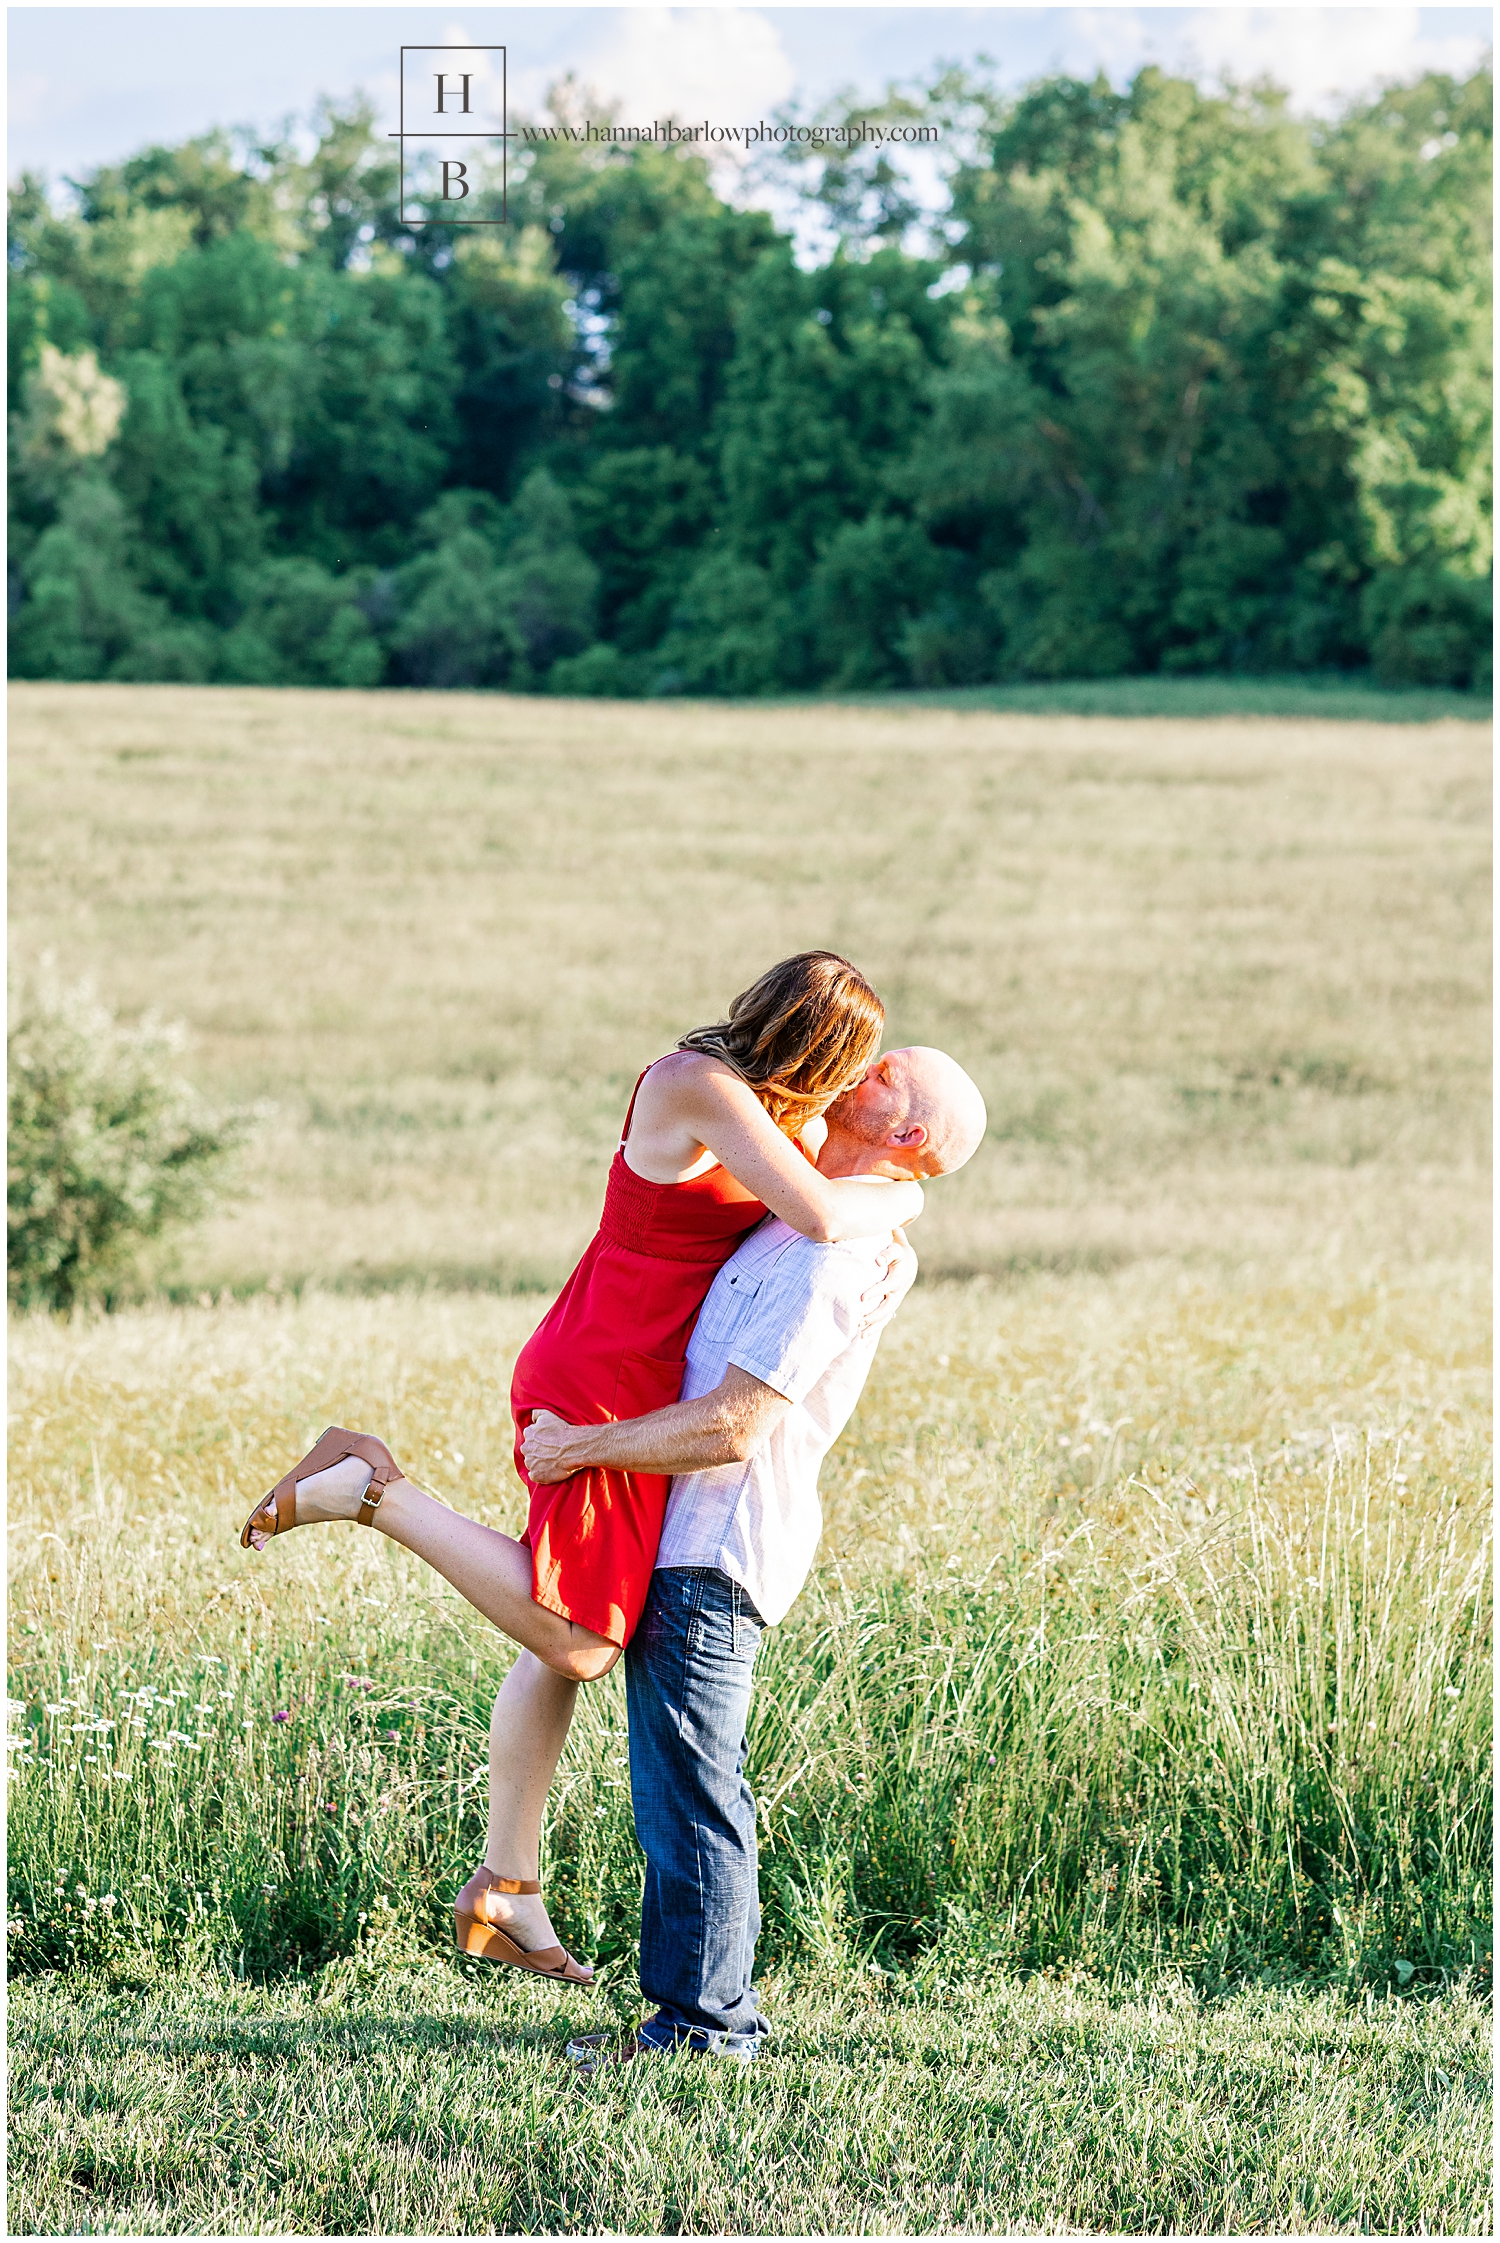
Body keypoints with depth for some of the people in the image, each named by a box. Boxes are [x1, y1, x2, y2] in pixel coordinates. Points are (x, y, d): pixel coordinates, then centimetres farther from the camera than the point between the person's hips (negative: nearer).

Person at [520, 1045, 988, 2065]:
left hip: (713, 1554, -10)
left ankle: (705, 2024, 2)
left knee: (689, 1792, -5)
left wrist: (578, 1446, -14)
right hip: (697, 1539, 10)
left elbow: (731, 1427, -24)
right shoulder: (846, 1236, 12)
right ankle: (709, 2012, 21)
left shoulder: (828, 1259, -20)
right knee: (691, 1790, 15)